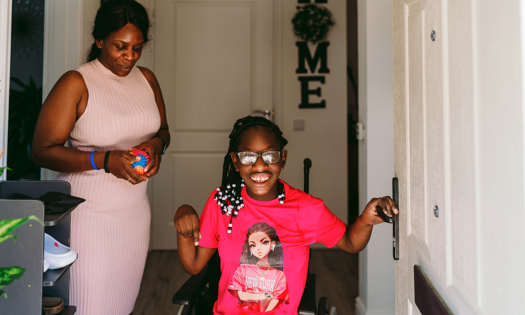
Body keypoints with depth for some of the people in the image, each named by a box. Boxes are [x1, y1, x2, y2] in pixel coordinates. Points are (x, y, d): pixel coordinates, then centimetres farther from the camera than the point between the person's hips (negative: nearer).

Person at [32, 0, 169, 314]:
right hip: (90, 211, -5)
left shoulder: (146, 79, 7)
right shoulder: (75, 83, -10)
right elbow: (43, 151, -13)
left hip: (135, 209, 5)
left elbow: (163, 130, 19)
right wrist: (104, 160, -24)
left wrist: (156, 144, -6)